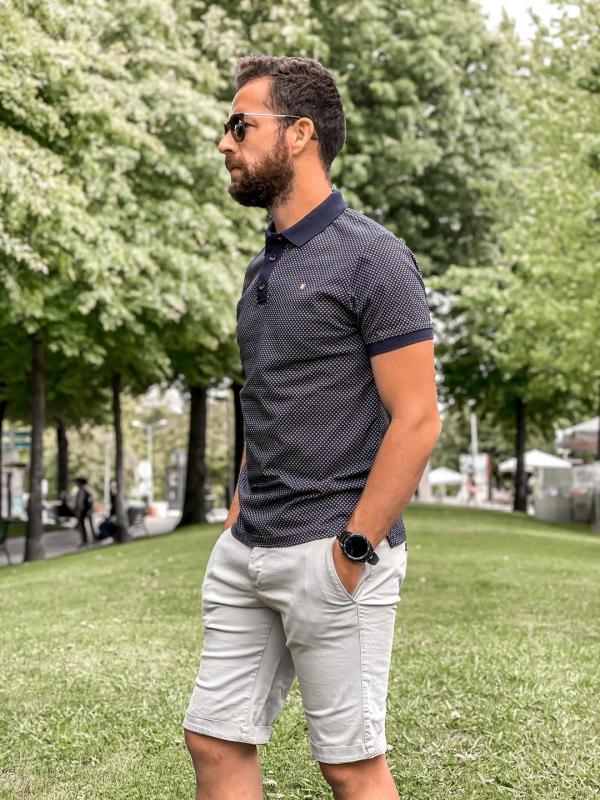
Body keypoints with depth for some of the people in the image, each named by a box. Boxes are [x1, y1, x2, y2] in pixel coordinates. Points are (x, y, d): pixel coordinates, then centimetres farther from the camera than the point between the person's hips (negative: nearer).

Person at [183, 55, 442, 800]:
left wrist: (352, 552, -16)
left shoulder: (371, 258, -11)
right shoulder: (264, 266, 14)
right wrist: (238, 514, 13)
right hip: (246, 554, 8)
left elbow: (416, 419, -15)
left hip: (332, 553, -8)